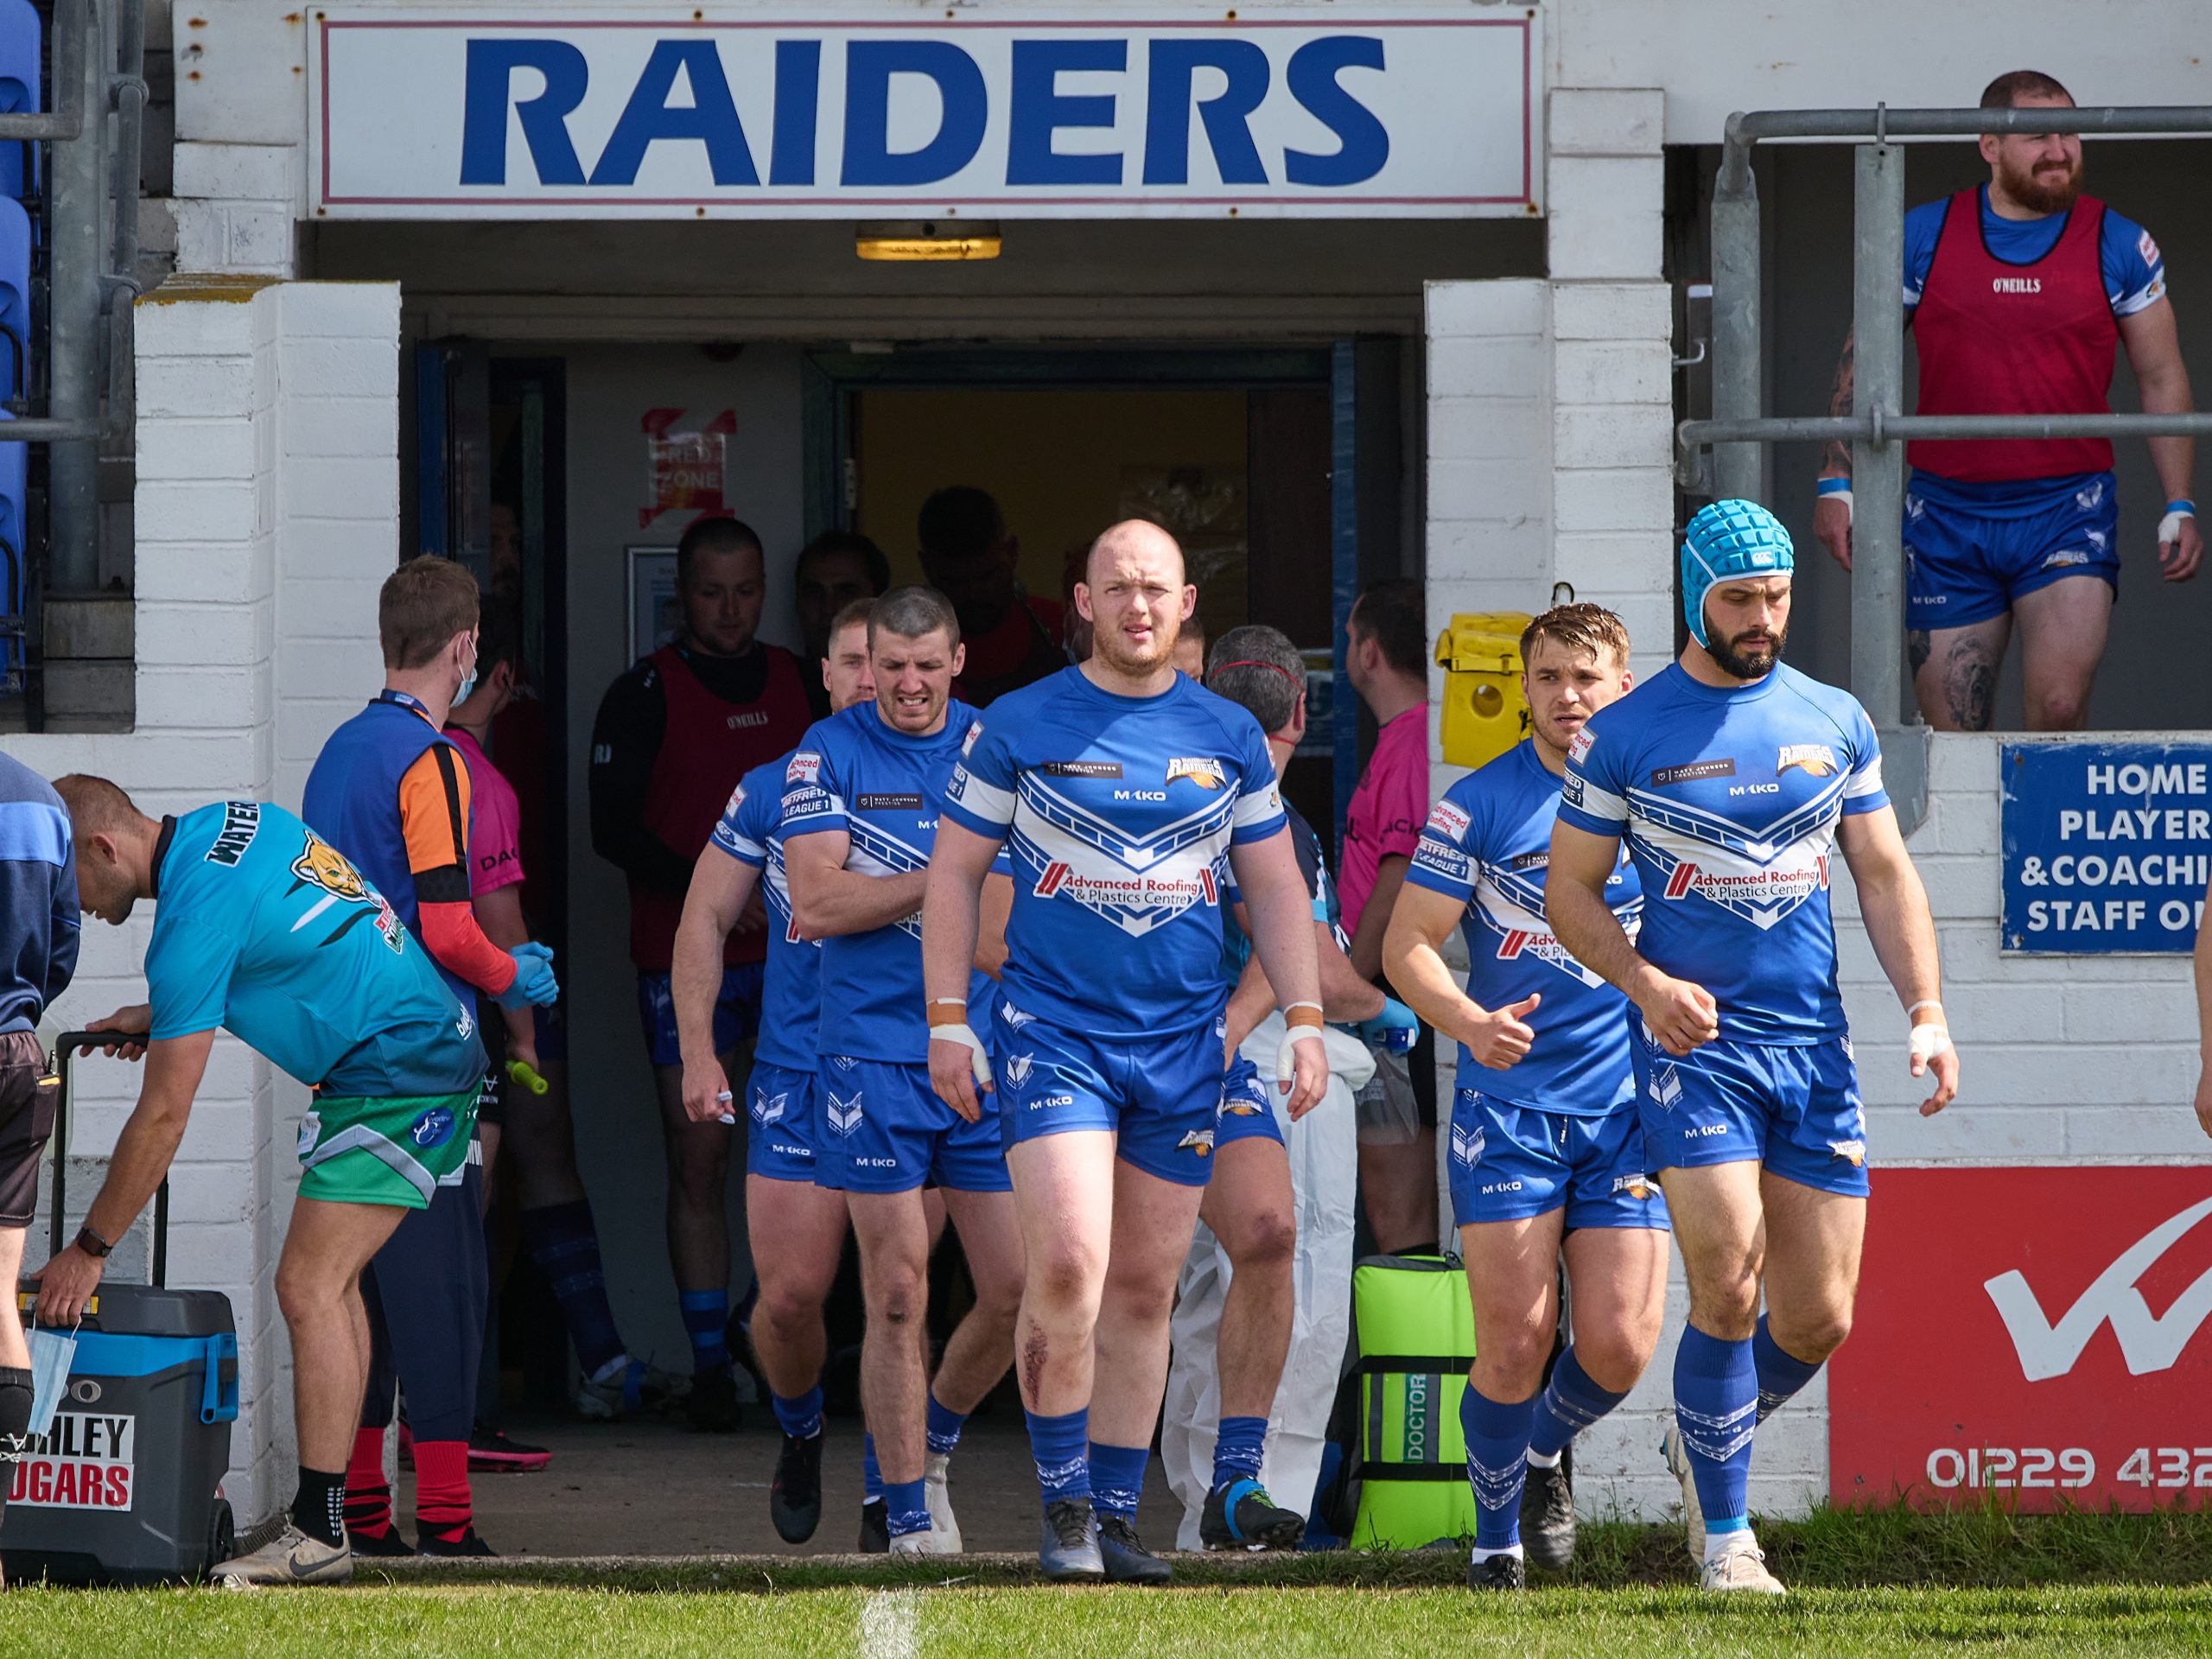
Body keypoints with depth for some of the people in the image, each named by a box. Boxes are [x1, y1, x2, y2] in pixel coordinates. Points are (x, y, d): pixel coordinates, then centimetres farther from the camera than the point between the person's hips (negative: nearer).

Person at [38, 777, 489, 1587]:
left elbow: (162, 1119, -18)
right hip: (434, 1045, 10)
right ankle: (332, 1506, 12)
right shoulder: (233, 821, 7)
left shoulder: (195, 916, -20)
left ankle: (319, 1534, -16)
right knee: (331, 1284, 12)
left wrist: (88, 1250, -11)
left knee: (310, 1286, -13)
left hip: (394, 1078, -10)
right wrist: (161, 1017, 19)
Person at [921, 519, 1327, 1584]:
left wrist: (1305, 1021, 5)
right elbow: (955, 873, 4)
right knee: (1068, 1264, -18)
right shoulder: (1020, 727, 0)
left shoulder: (1228, 737, 8)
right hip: (1054, 1032, -3)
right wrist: (947, 1021, -3)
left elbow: (1275, 890, 14)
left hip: (1185, 1045, 3)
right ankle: (1064, 1506, -6)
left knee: (1144, 1290, 6)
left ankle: (1116, 1516, 15)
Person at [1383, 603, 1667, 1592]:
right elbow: (1406, 945, -1)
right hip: (1508, 1108, -1)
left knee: (1618, 1348, -7)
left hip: (1625, 1112, 2)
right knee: (1515, 1342, -8)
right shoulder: (1481, 803, -2)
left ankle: (1549, 1450, 27)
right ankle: (1496, 1536, 14)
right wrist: (1471, 1022, -20)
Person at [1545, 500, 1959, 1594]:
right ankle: (1725, 1538, -1)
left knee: (1818, 1320, 2)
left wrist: (1925, 1011, 0)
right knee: (1728, 1292, -15)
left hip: (1815, 1048, 4)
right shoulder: (1624, 735, -1)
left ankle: (1702, 1443, 32)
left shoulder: (1835, 721, 8)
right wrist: (1644, 982, -14)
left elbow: (1884, 875, 12)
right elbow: (1570, 889, 3)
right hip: (1695, 1040, -4)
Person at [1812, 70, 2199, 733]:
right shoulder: (1922, 237, 4)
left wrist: (2179, 507, 2)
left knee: (2060, 708, -19)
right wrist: (1835, 482, 3)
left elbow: (2163, 380, 8)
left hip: (2069, 511, -2)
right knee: (1952, 736, 4)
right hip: (1946, 517, 2)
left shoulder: (2120, 247, 3)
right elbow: (1860, 361, 10)